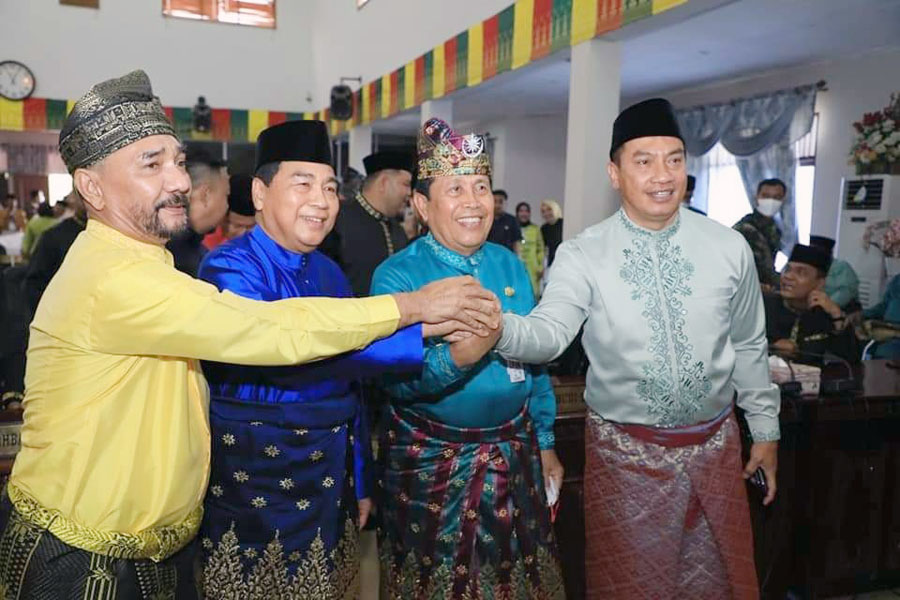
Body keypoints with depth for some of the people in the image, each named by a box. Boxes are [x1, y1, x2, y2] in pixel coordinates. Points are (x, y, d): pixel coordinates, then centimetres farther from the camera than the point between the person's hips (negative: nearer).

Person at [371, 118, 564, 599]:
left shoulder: (510, 265, 2)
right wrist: (455, 358, -41)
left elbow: (536, 358, 8)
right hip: (430, 464, -4)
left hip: (513, 457, 4)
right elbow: (394, 378, -23)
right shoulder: (397, 275, -13)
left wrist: (545, 443, 10)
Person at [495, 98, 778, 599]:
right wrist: (497, 325, -47)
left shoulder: (729, 248, -3)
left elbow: (748, 346, 7)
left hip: (714, 446, 3)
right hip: (625, 452, -2)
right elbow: (549, 333, -26)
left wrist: (766, 428, 12)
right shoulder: (583, 254, -12)